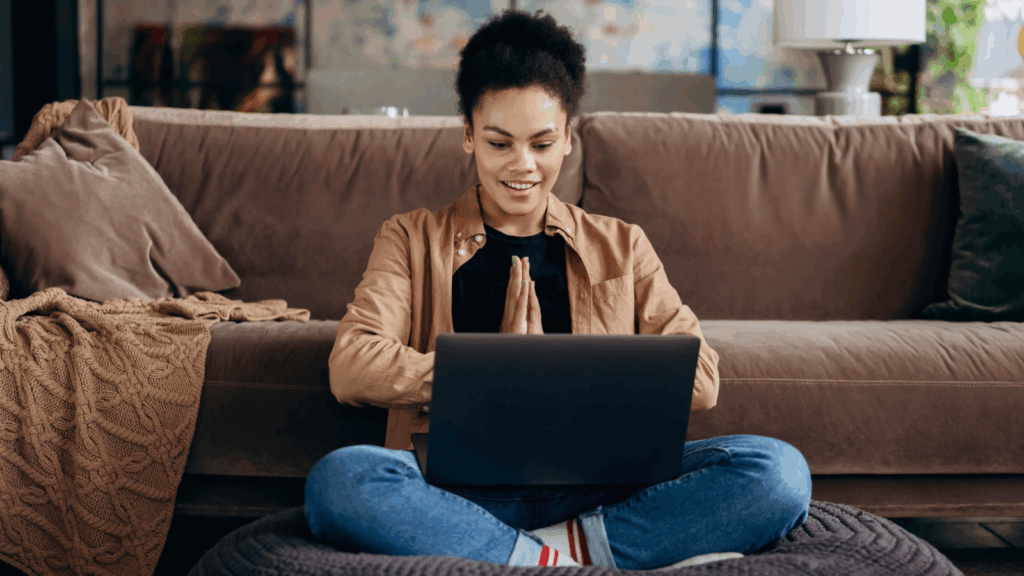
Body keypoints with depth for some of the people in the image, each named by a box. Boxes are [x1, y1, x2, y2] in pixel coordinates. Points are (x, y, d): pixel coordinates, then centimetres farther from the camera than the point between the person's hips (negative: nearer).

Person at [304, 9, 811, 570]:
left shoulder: (620, 247, 20)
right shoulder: (411, 240, 16)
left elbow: (699, 379, 6)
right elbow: (351, 369, -2)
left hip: (598, 486, 2)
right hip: (465, 490, -1)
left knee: (777, 470, -24)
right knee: (338, 479, -34)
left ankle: (540, 553, -23)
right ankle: (556, 561, -27)